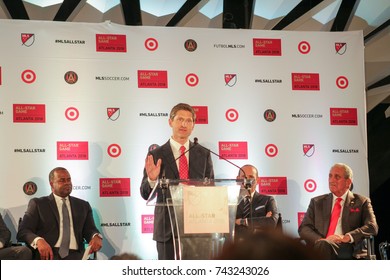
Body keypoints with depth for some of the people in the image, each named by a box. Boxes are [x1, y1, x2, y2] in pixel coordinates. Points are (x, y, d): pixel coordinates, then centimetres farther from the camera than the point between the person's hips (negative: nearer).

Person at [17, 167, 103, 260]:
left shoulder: (83, 206, 22)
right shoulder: (38, 204, 12)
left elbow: (89, 229, 14)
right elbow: (23, 231, 3)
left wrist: (96, 237, -13)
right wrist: (39, 241, -19)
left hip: (75, 255, 2)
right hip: (47, 255, -2)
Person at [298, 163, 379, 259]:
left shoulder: (361, 202, 17)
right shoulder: (317, 202, 24)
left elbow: (372, 227, 3)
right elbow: (303, 228, 14)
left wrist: (346, 237, -14)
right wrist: (322, 240, -9)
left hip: (346, 250, -2)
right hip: (319, 248, 2)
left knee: (324, 245, -37)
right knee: (323, 244, -37)